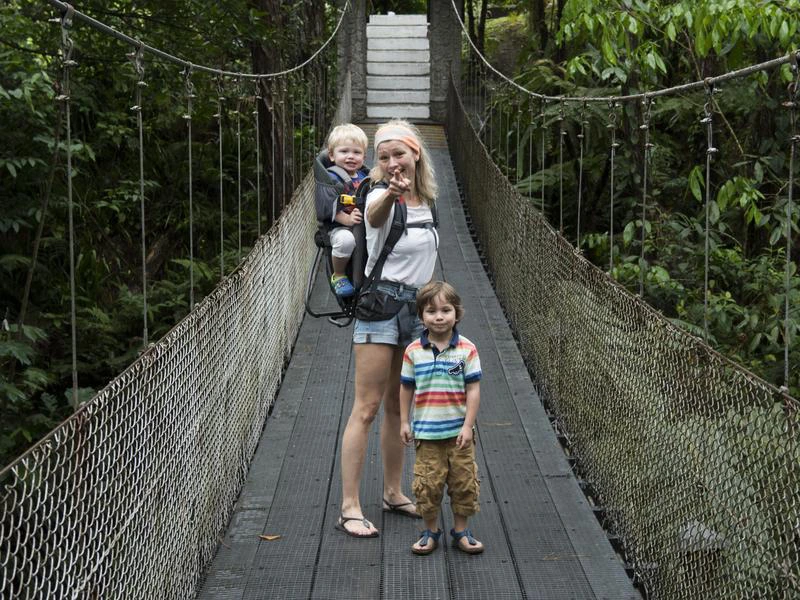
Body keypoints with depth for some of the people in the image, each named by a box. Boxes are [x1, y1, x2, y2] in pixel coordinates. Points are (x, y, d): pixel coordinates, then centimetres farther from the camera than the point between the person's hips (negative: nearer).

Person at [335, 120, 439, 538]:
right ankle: (349, 508, -5)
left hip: (415, 308, 7)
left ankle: (393, 493, 28)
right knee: (366, 408, -8)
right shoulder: (381, 196, -11)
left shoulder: (426, 201, 10)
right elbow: (374, 216, -39)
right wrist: (390, 193, -61)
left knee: (398, 408, 15)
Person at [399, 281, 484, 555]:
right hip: (426, 432, 0)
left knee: (463, 482, 7)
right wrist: (404, 422, 7)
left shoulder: (467, 350, -6)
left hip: (458, 432, 0)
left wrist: (468, 425, -9)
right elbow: (406, 388, 7)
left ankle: (460, 532, 23)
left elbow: (473, 390, -5)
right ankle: (431, 532, 20)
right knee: (427, 484, 3)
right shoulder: (413, 351, -2)